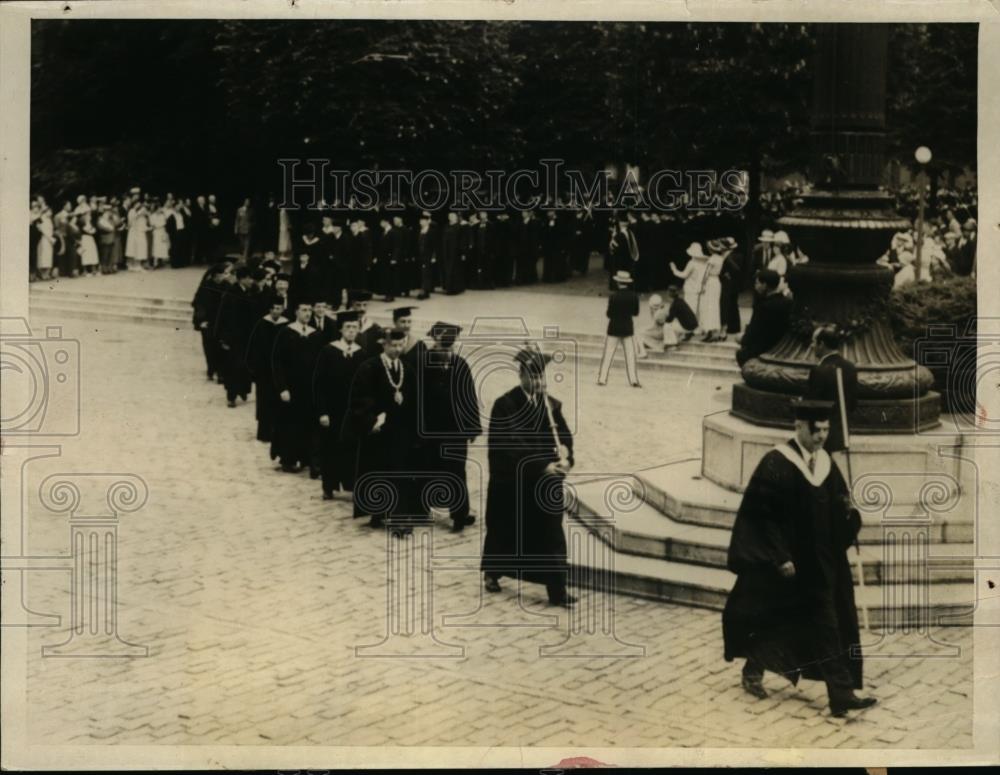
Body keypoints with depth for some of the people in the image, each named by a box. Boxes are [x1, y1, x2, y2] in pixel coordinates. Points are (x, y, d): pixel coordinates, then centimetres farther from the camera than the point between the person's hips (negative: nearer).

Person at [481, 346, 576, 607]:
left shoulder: (550, 404, 4)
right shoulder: (505, 405, -13)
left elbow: (564, 434, 3)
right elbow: (511, 447, -20)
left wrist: (565, 454, -20)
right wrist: (542, 466, -26)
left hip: (546, 483, 4)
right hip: (511, 482, -4)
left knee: (551, 534, 1)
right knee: (505, 531, 13)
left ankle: (557, 590, 5)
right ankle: (492, 572, 37)